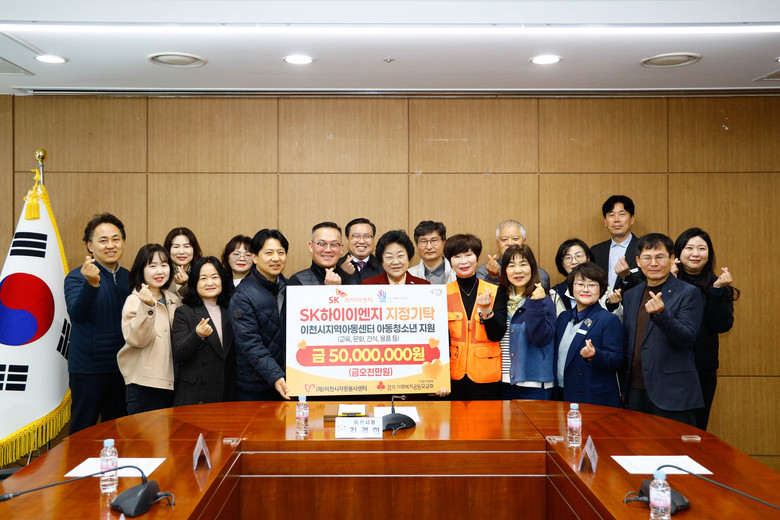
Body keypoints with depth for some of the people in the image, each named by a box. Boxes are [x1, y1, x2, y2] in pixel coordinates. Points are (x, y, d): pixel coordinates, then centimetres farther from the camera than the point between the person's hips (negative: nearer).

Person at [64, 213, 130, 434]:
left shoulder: (129, 278, 8)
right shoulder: (77, 277, -8)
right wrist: (91, 283, -41)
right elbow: (77, 314, -26)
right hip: (88, 371, -5)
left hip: (122, 368, 5)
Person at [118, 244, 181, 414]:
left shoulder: (173, 299, 11)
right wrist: (147, 307, -32)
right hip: (144, 383, -6)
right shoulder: (134, 300, -7)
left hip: (170, 381, 6)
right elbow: (136, 339, -21)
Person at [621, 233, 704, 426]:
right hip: (636, 392, 5)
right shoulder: (631, 295, 13)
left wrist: (661, 314, -30)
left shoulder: (688, 293, -4)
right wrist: (625, 387, 15)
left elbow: (687, 338, -15)